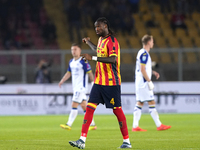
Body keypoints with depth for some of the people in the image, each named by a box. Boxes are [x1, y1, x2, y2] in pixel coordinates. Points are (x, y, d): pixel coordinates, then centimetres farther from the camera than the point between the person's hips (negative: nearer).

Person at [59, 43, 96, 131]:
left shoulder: (83, 61, -12)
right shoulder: (71, 62, 12)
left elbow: (90, 73, -10)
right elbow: (68, 73, 20)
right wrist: (62, 81, 9)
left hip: (81, 87, -8)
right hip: (75, 87, 8)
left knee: (74, 105, -13)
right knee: (84, 106, 10)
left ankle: (69, 125, -13)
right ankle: (92, 124, 17)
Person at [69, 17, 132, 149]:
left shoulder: (112, 41, -14)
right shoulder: (101, 39, 13)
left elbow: (112, 59, -29)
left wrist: (92, 58, -31)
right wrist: (89, 43, 40)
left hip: (111, 83, -8)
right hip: (99, 82, 8)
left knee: (117, 110, -1)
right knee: (90, 107, -2)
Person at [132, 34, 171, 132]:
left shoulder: (142, 53, 16)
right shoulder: (144, 54, -15)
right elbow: (142, 70, -20)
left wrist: (153, 72, 16)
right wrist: (149, 82, -18)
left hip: (140, 83, 10)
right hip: (144, 83, -10)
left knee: (139, 103, 7)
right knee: (151, 103, -7)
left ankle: (135, 126, 4)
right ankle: (159, 125, -4)